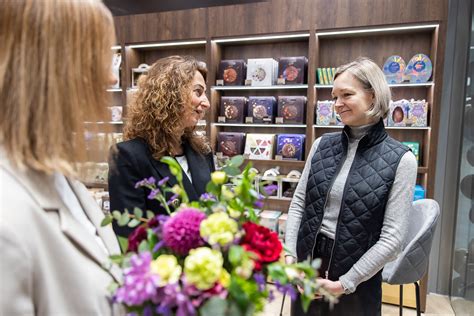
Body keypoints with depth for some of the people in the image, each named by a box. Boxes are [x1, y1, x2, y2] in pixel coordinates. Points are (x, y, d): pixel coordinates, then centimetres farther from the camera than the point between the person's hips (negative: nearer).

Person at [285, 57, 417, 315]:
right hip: (306, 266, 4)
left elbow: (392, 238, -12)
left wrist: (345, 283, -12)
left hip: (357, 280, -3)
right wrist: (289, 256, -6)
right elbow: (298, 203, 3)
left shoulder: (400, 159, -11)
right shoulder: (322, 145, 0)